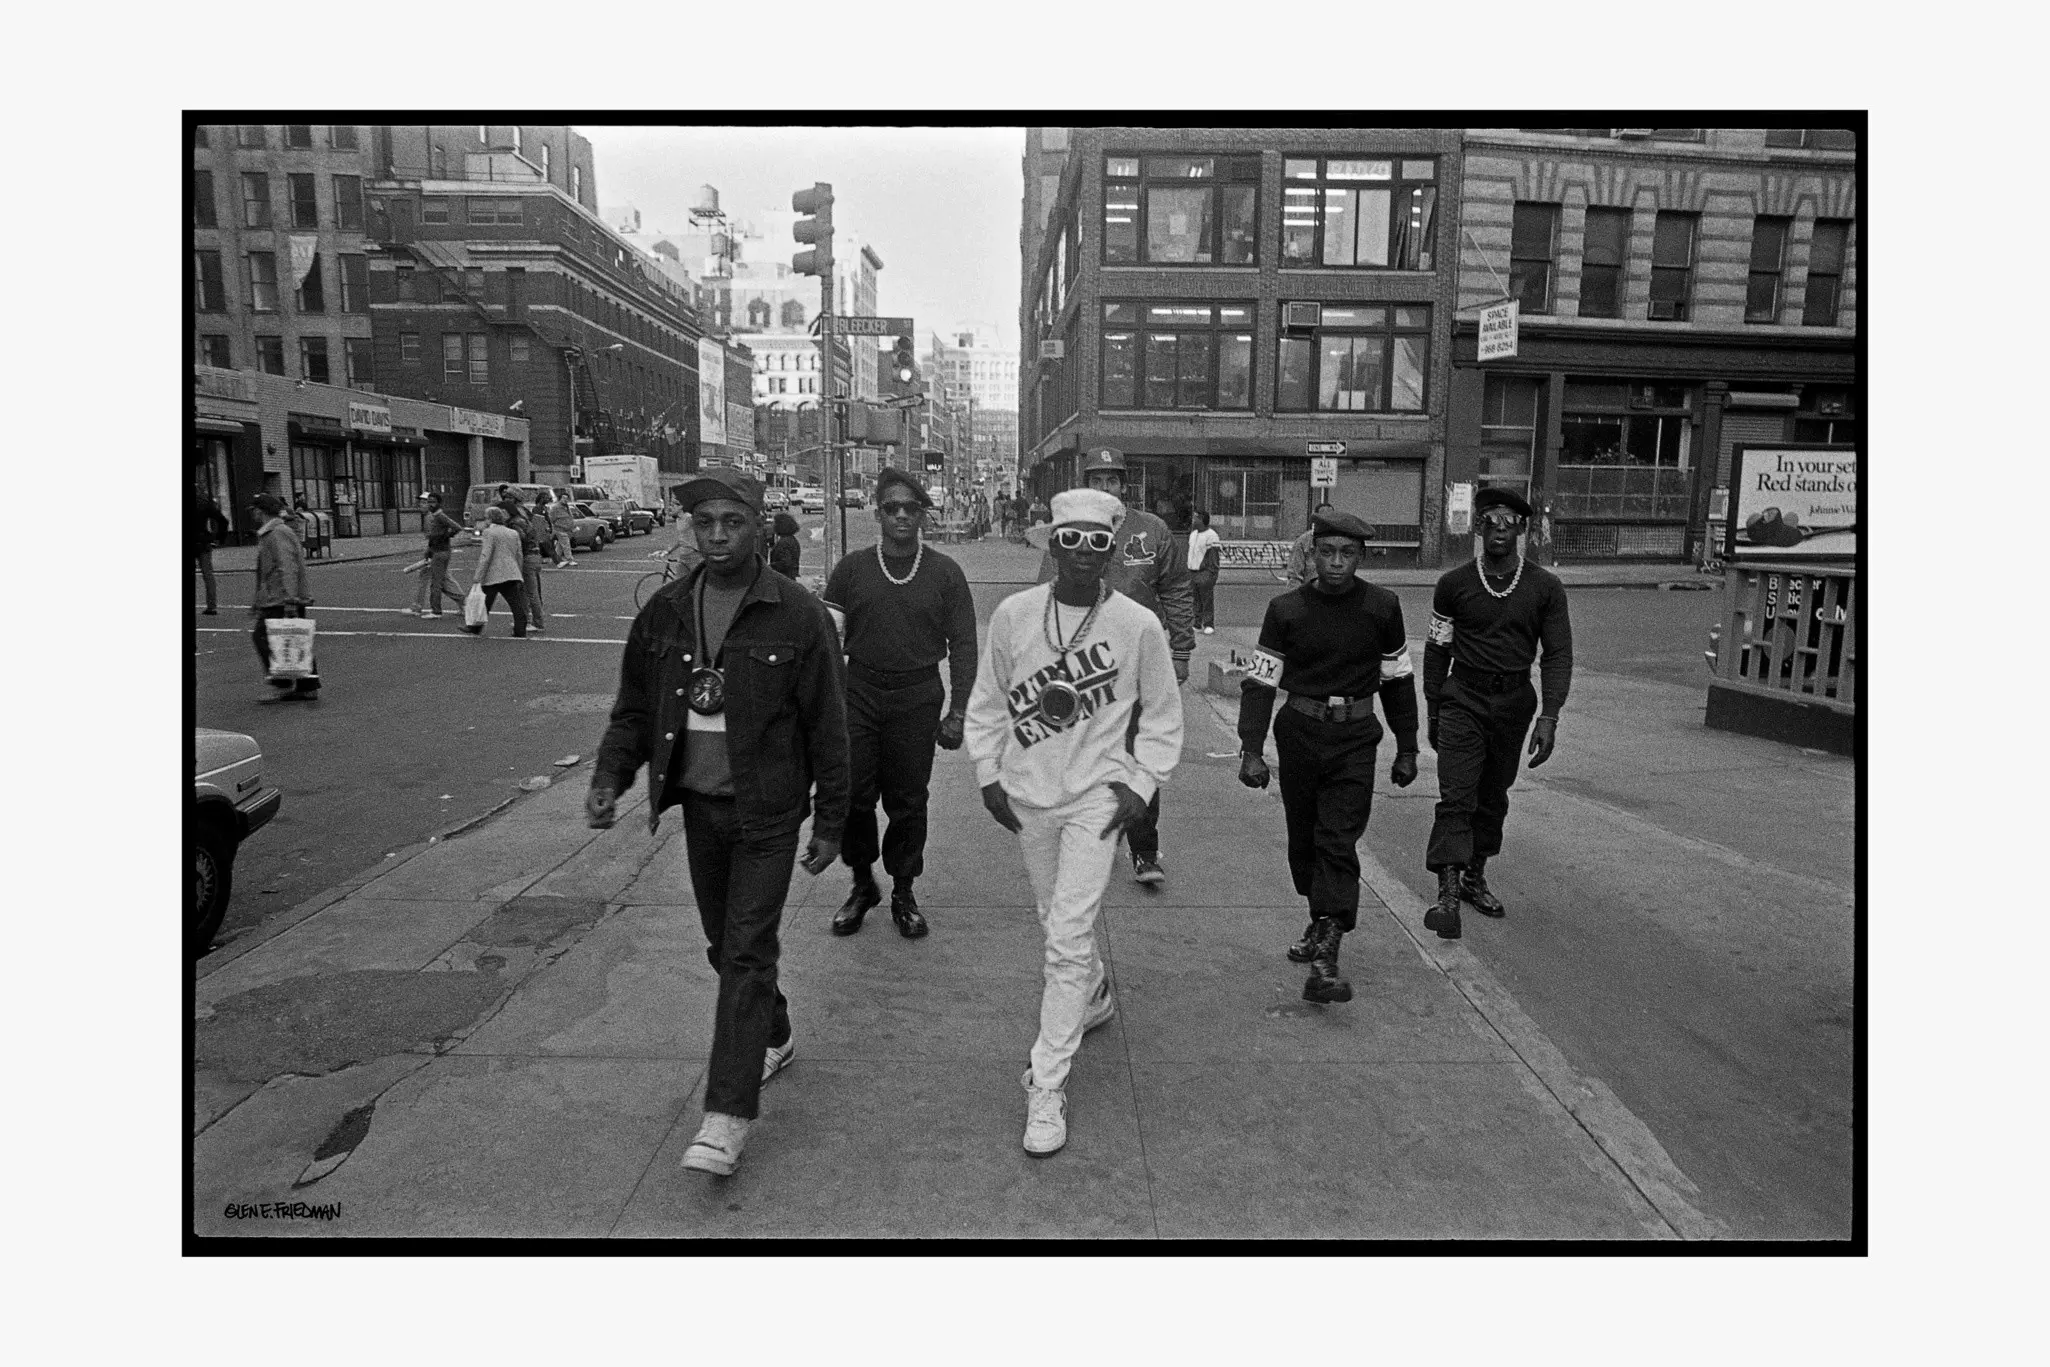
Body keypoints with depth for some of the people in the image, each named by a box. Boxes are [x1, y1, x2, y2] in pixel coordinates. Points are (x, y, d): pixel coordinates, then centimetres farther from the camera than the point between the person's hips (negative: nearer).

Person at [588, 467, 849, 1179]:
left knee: (747, 953, -5)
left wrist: (830, 824, -4)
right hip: (698, 806, 5)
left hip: (766, 814, -5)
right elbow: (634, 707, 10)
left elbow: (827, 727, -7)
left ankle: (728, 1115, 0)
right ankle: (775, 1038, 40)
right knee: (723, 945, 17)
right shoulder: (664, 611, 2)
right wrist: (609, 777, -8)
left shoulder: (797, 615, -11)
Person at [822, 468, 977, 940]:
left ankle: (903, 892, 23)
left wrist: (957, 712, -1)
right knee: (851, 795, -1)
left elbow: (962, 644, 3)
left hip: (917, 701, -1)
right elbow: (829, 638, 7)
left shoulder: (945, 572, 3)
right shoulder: (851, 568, 5)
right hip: (858, 694, 1)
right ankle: (861, 883, 21)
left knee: (908, 802, 5)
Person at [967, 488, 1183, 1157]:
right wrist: (989, 774, 3)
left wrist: (1141, 783, -4)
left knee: (1068, 937, -10)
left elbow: (1163, 713, 4)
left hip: (1097, 796, -3)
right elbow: (987, 700, 8)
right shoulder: (1013, 614, -4)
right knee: (1056, 922, 19)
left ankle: (1046, 1086, -2)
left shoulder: (1138, 625, -8)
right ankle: (1095, 996, 50)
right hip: (1027, 795, 4)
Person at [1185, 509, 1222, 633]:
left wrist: (1211, 574, -17)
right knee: (1194, 600, 8)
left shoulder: (1211, 536, -10)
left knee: (1207, 600, -3)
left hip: (1205, 572, -7)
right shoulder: (1193, 534, 15)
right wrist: (1188, 569, 19)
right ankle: (1196, 623, 14)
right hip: (1192, 572, 7)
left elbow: (1214, 555, -12)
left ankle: (1208, 624, 3)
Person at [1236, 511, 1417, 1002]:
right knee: (1303, 840, 12)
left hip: (1354, 739, -1)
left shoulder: (1382, 607, 0)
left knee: (1338, 842, -10)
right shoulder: (1286, 609, -2)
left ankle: (1325, 957, -12)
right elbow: (1259, 682, -1)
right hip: (1299, 733, 2)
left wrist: (1406, 749, 12)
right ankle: (1321, 920, 35)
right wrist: (1251, 750, -10)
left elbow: (1398, 680, 10)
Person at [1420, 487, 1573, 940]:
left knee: (1493, 797, 14)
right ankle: (1447, 894, -16)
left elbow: (1558, 654, -1)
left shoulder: (1545, 588, -2)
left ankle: (1474, 878, 31)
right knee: (1456, 797, -12)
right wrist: (1433, 710, 7)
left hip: (1514, 703, 2)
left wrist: (1549, 716, -11)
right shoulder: (1454, 584, -3)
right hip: (1463, 699, -2)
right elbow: (1437, 648, 5)